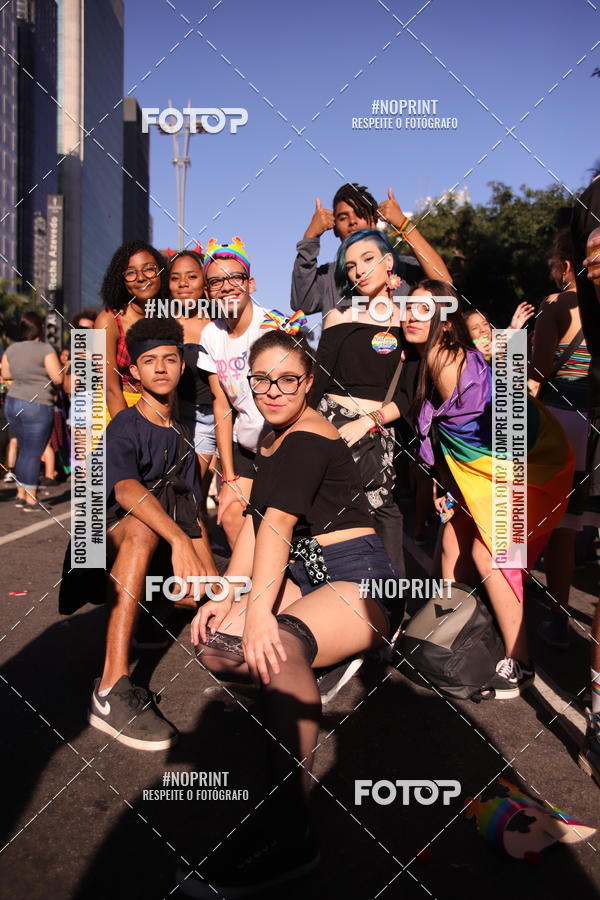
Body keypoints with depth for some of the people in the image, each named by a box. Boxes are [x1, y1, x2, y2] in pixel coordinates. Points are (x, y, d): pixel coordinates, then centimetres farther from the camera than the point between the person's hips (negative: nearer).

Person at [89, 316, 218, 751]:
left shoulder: (182, 436, 10)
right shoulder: (124, 427, -8)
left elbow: (194, 516, 9)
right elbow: (125, 490, -29)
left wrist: (213, 586, -3)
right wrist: (177, 539, -45)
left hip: (161, 564, 7)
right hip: (114, 537, -7)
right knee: (151, 509, -36)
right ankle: (113, 689, -44)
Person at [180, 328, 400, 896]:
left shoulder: (308, 439, -12)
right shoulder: (274, 437, 15)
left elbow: (277, 524, -27)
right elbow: (254, 523, 8)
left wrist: (260, 610, -35)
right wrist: (227, 598, -2)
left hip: (359, 578, -9)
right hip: (309, 574, 9)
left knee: (279, 644, -37)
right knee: (210, 643, -6)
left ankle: (287, 832, -31)